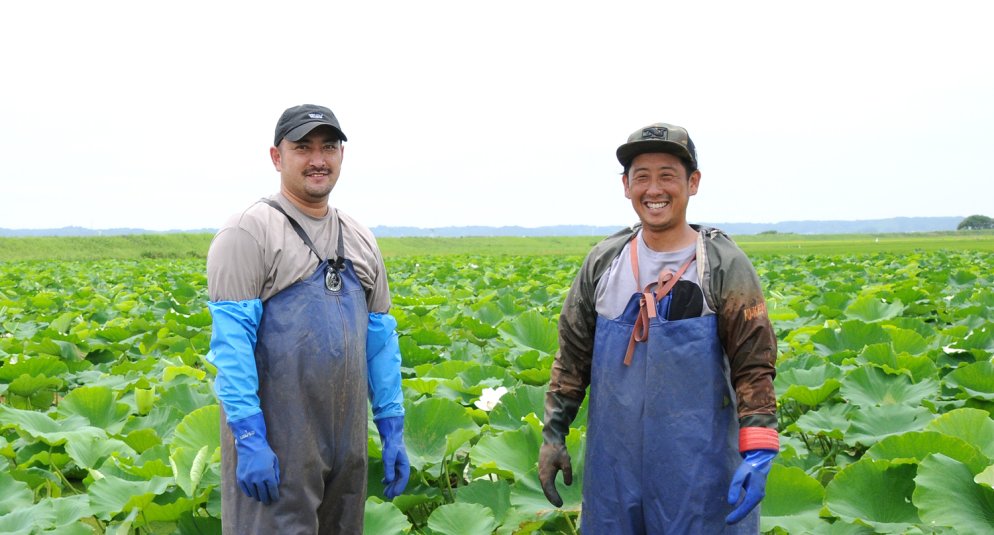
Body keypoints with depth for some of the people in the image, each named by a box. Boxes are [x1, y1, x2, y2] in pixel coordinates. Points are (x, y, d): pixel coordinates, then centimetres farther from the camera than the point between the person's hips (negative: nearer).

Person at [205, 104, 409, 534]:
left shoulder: (360, 240, 13)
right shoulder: (248, 234, -8)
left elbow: (381, 340, 15)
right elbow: (230, 342, -14)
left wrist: (393, 429, 12)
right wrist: (248, 438, -20)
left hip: (345, 442, 7)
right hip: (274, 444, -6)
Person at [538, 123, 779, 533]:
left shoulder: (724, 266, -7)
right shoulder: (603, 261, 4)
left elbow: (754, 366, -9)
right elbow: (572, 355, 11)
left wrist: (758, 454, -19)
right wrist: (553, 433, 8)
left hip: (699, 470, -3)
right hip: (613, 465, 4)